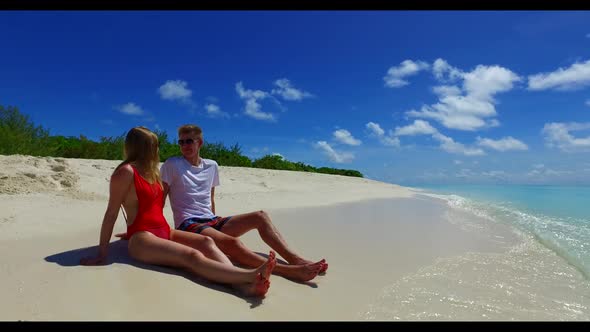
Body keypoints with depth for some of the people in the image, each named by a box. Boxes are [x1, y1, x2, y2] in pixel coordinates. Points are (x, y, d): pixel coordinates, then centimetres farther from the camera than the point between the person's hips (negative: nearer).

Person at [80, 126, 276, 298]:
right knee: (192, 256, -31)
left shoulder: (150, 172, 19)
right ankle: (250, 275, -48)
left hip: (164, 232, 7)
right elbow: (112, 213, -9)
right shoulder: (126, 171, -7)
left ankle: (243, 285, -43)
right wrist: (103, 252, -10)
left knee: (206, 242, -21)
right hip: (141, 239, -7)